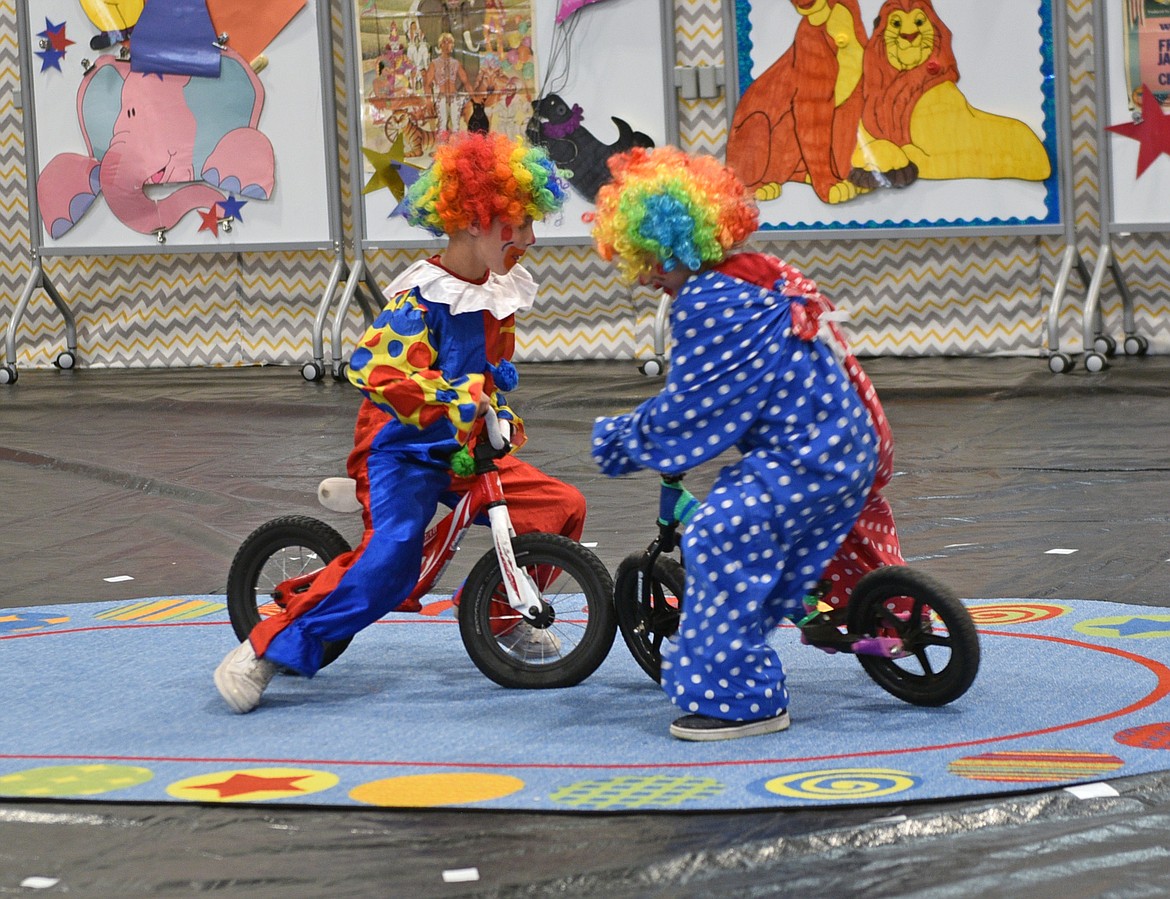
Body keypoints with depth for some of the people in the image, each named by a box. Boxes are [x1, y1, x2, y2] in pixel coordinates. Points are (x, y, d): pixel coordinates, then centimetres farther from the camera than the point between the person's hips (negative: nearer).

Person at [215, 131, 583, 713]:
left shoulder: (500, 293, 6)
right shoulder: (422, 295, -20)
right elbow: (374, 368, -33)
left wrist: (501, 415, 11)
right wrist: (455, 399, -40)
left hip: (465, 452, 8)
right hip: (402, 450, -8)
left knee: (562, 507, -1)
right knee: (390, 557, -28)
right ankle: (262, 654, -21)